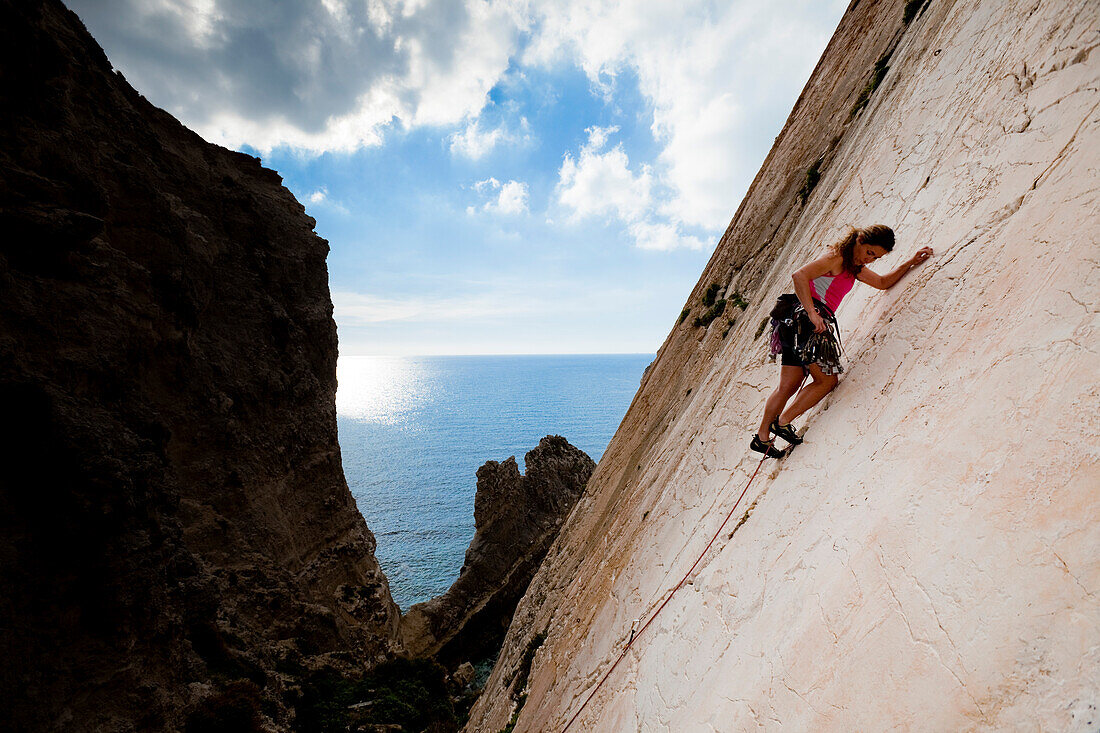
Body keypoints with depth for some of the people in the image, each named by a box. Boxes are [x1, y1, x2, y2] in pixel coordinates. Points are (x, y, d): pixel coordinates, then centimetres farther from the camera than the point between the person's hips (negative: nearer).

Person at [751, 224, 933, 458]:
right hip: (802, 316, -10)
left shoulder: (855, 268, 23)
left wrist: (911, 262, 22)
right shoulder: (836, 257, -7)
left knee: (788, 387, 8)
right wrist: (812, 313, -27)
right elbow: (799, 275, -20)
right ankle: (783, 421, 1)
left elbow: (883, 282, 35)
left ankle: (763, 436, 12)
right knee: (828, 379, -4)